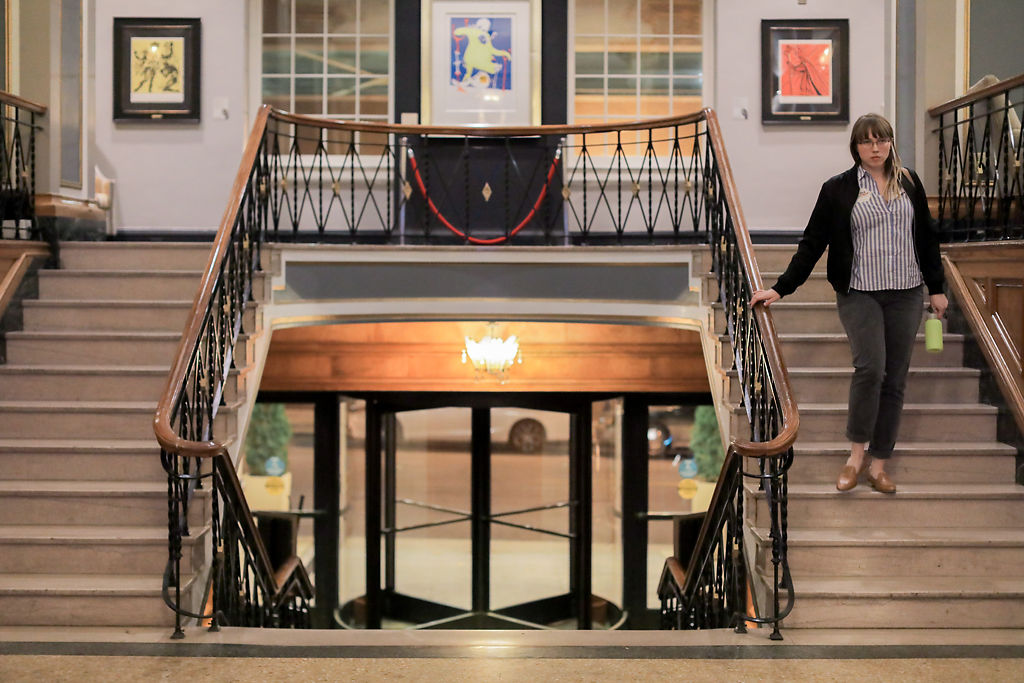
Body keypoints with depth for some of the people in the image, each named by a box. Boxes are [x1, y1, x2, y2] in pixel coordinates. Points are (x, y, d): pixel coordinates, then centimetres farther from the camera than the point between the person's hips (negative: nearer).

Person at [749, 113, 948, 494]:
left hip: (906, 295, 3)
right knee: (870, 367, -21)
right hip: (860, 294, -3)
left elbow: (927, 237, 15)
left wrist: (936, 288, 14)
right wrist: (781, 289, -4)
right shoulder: (838, 190, 1)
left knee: (894, 380, 3)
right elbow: (812, 243, 1)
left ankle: (878, 466, 11)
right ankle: (856, 456, -5)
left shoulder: (909, 183, 9)